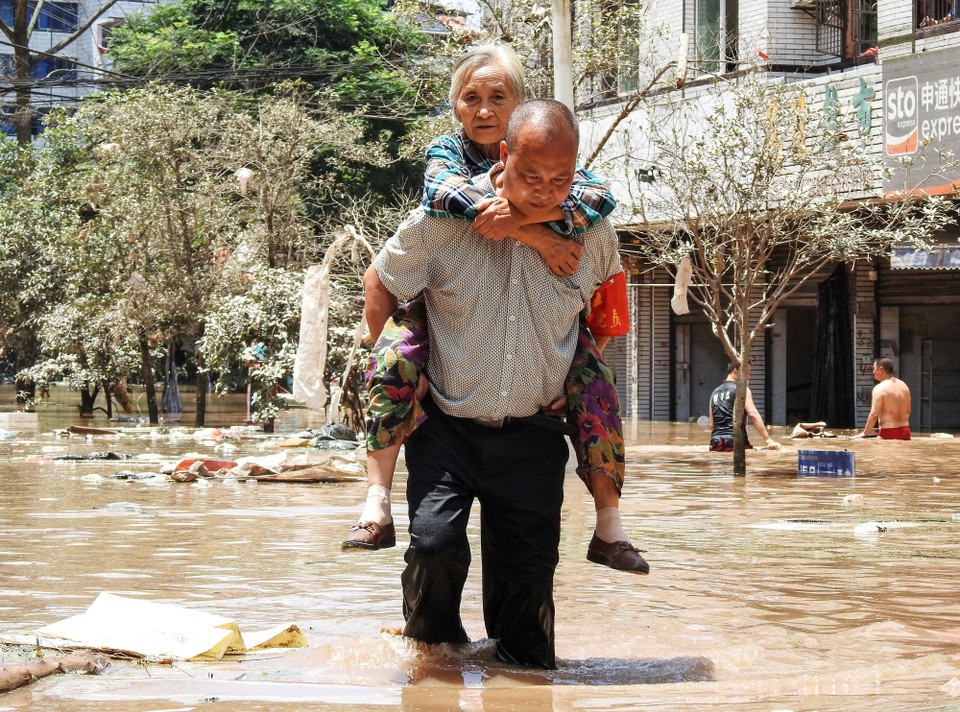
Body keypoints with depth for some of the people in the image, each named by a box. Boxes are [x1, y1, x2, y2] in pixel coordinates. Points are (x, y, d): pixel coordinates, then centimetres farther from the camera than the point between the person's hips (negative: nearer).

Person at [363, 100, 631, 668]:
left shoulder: (592, 228, -5)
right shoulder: (443, 220, -13)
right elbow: (381, 284, 4)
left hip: (532, 435, 2)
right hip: (446, 425, -2)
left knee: (529, 569, 4)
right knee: (435, 543, -19)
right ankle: (431, 649, 8)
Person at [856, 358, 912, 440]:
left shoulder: (880, 388, -10)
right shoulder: (904, 386, 12)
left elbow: (874, 415, -15)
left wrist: (865, 433, -6)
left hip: (889, 434, -7)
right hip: (905, 431, 7)